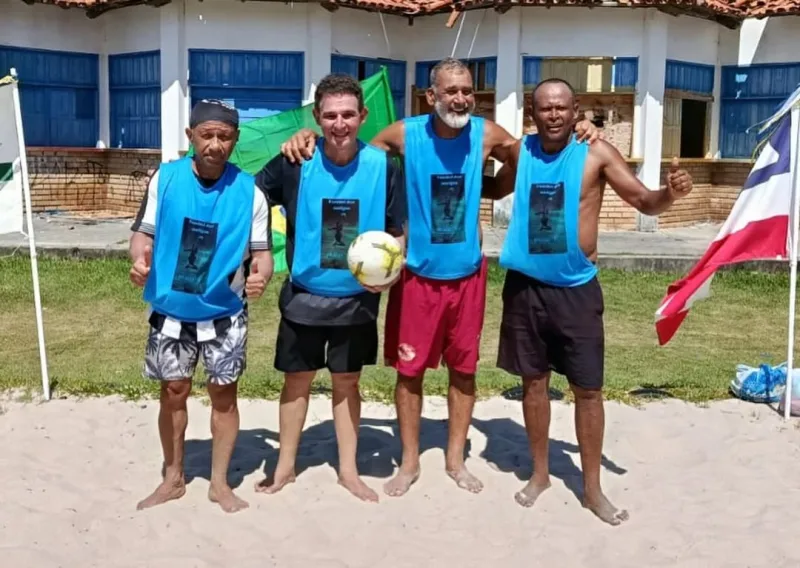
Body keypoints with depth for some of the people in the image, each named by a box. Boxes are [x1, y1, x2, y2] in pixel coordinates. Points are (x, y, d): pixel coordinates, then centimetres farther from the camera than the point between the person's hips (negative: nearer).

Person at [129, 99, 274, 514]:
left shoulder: (249, 190, -10)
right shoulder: (165, 178, -8)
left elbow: (261, 250, -7)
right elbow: (144, 232, -2)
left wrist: (261, 276, -29)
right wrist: (140, 259, -24)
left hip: (225, 312, -1)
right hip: (171, 308, 1)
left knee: (224, 392, 7)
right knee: (174, 390, 12)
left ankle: (219, 482, 24)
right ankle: (172, 478, 29)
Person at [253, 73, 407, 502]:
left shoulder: (382, 165, -10)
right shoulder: (295, 162, -12)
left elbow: (398, 231, -1)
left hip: (358, 298, 0)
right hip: (303, 295, 0)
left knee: (347, 383, 14)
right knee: (297, 381, 13)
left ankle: (348, 470, 29)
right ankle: (285, 466, 31)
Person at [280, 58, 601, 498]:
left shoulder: (487, 135, -7)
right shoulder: (404, 134, -11)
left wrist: (574, 134, -11)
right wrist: (308, 138, -19)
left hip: (467, 274, 2)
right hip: (417, 274, -1)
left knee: (463, 368, 12)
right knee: (409, 369, 7)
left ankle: (455, 460, 29)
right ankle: (410, 462, 25)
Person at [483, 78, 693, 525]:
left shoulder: (597, 154, -7)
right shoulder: (520, 152, 1)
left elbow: (644, 202, -8)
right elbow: (495, 190, 20)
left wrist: (670, 193, -29)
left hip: (577, 288, -2)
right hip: (525, 286, 2)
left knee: (589, 389, 4)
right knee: (534, 381, 12)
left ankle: (593, 488, 19)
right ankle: (541, 473, 30)